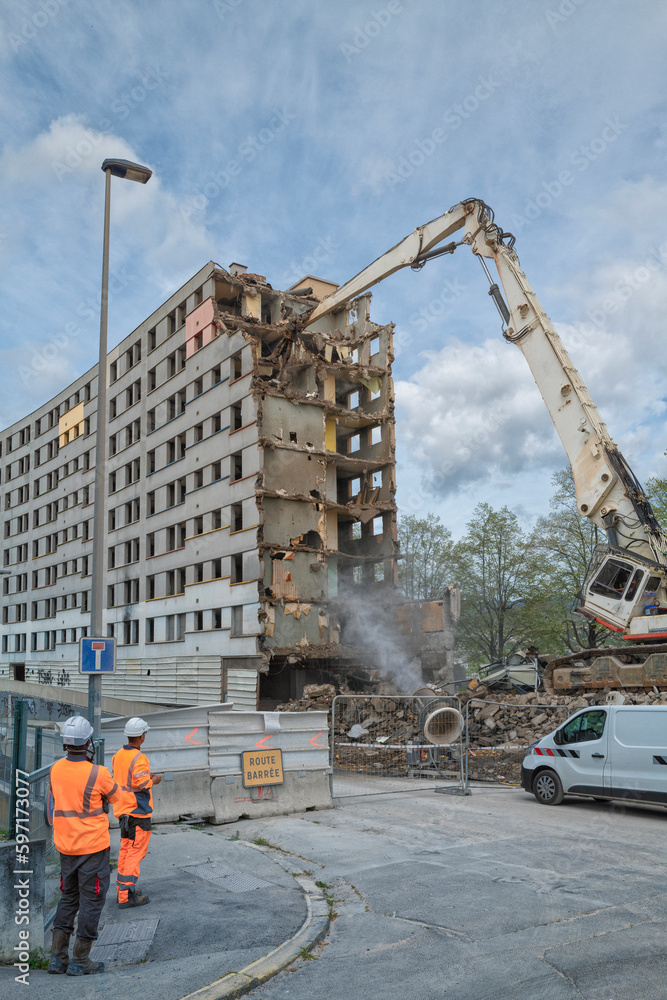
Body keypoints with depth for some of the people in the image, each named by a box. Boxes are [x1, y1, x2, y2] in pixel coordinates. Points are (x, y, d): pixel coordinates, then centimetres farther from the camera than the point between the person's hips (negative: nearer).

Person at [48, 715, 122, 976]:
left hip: (66, 846, 6)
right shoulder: (97, 773, -21)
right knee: (91, 901, 7)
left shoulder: (55, 770, -5)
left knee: (68, 899, 19)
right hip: (93, 846, -5)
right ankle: (80, 961, 13)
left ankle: (57, 957, 20)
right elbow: (116, 797, -2)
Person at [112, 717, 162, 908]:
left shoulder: (118, 755, 4)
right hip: (137, 811, -8)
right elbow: (142, 785, -22)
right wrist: (154, 780, -2)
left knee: (125, 849, 17)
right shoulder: (139, 758, -21)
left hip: (122, 810, 8)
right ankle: (127, 895, 0)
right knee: (136, 851, -2)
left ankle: (122, 887, 24)